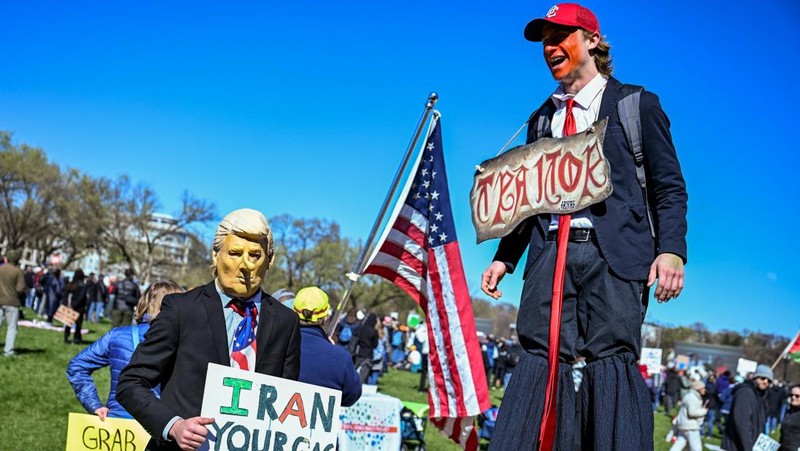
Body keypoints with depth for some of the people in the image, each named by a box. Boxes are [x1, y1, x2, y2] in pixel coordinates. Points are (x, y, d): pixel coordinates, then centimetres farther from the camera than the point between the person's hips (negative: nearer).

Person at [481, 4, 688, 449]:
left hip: (613, 254, -3)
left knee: (612, 359, -9)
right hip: (551, 253, 4)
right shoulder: (542, 119, 23)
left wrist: (671, 249, -11)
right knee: (542, 359, -5)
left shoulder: (637, 105, 10)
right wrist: (504, 258, 12)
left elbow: (669, 187, 5)